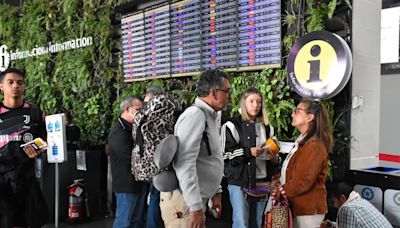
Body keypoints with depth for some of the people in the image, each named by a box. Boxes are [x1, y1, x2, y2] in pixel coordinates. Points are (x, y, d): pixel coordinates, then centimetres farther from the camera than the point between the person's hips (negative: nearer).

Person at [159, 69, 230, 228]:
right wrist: (196, 208, -26)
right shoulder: (195, 115, -18)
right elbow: (185, 164, -26)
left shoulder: (207, 116, 13)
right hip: (183, 201, -9)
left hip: (194, 198, 9)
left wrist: (215, 192, 19)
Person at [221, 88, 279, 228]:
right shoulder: (233, 126, -4)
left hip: (261, 182, 6)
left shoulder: (266, 128, 15)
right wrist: (248, 152, -20)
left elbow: (273, 154, 24)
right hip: (240, 182, -5)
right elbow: (225, 154, -9)